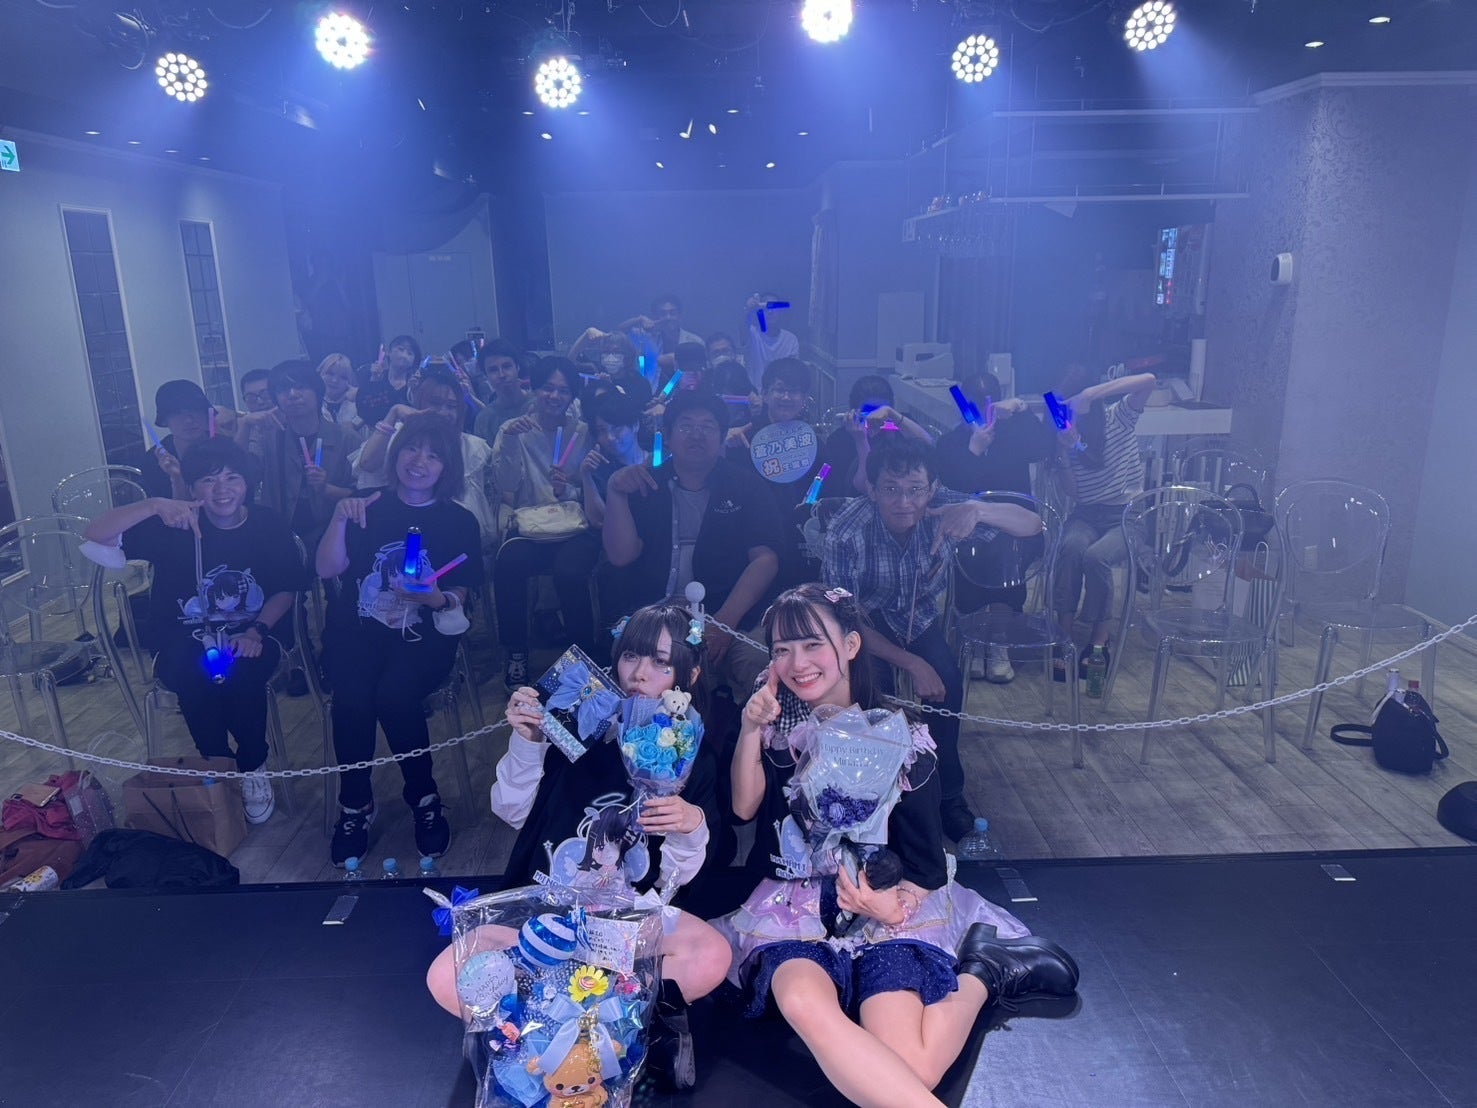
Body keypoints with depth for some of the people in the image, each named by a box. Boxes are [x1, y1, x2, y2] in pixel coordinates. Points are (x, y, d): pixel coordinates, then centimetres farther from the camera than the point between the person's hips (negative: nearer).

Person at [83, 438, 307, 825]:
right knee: (194, 678, -32)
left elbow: (286, 590, 2)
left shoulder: (269, 524, -4)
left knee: (242, 674, -32)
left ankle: (252, 768, -5)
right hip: (186, 638, 0)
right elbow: (96, 534, -16)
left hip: (252, 633, 0)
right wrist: (154, 506, -32)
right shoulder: (174, 527, -7)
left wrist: (256, 631, -16)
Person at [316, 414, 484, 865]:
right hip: (357, 629, 1)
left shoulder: (460, 521, 4)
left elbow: (460, 595, 3)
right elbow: (327, 570, -3)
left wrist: (437, 598, -19)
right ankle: (354, 806, -3)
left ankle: (424, 799, -4)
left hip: (423, 636, -1)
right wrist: (340, 518, -16)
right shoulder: (368, 507, 5)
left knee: (393, 695, -29)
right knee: (352, 696, -27)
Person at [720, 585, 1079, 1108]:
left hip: (887, 903, -1)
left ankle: (981, 975, -1)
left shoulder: (898, 735, 0)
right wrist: (751, 730, -17)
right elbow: (744, 806, -3)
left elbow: (927, 861, -2)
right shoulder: (776, 724, 8)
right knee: (802, 999, -36)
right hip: (794, 906, 2)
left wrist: (896, 903, -23)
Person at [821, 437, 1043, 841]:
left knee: (947, 682, -19)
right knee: (874, 690, -26)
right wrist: (912, 663, -30)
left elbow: (1032, 524, -27)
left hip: (919, 615, 3)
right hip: (865, 621, -2)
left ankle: (948, 792, 5)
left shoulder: (943, 507, -26)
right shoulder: (846, 532, -33)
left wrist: (977, 510, -48)